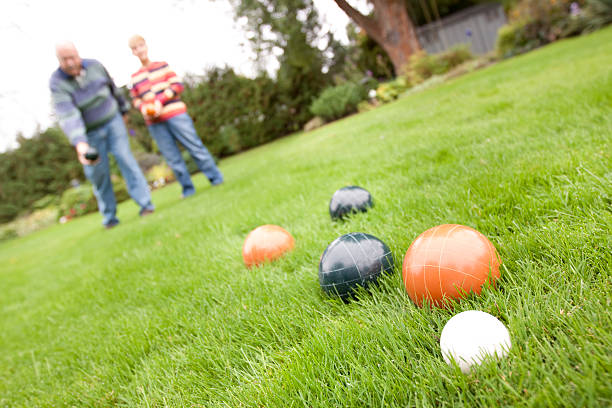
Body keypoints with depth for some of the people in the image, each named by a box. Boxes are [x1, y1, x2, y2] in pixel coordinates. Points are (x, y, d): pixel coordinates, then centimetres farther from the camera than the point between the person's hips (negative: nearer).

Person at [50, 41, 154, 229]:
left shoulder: (95, 66, -9)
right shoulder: (57, 83, -20)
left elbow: (113, 89, 9)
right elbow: (67, 115, -34)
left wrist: (124, 108, 21)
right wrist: (79, 143, -47)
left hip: (112, 121, 1)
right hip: (90, 132, -1)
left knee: (124, 157, -13)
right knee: (98, 173, 1)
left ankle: (145, 203, -15)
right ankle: (109, 216, 12)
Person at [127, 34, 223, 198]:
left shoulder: (163, 66, 6)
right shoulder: (134, 78, 13)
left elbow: (177, 85, -2)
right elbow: (136, 100, 16)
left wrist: (160, 100, -13)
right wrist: (143, 108, -6)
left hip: (175, 114, -3)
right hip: (154, 123, 3)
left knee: (195, 147, -4)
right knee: (172, 158, 4)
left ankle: (216, 178, 4)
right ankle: (187, 188, 11)